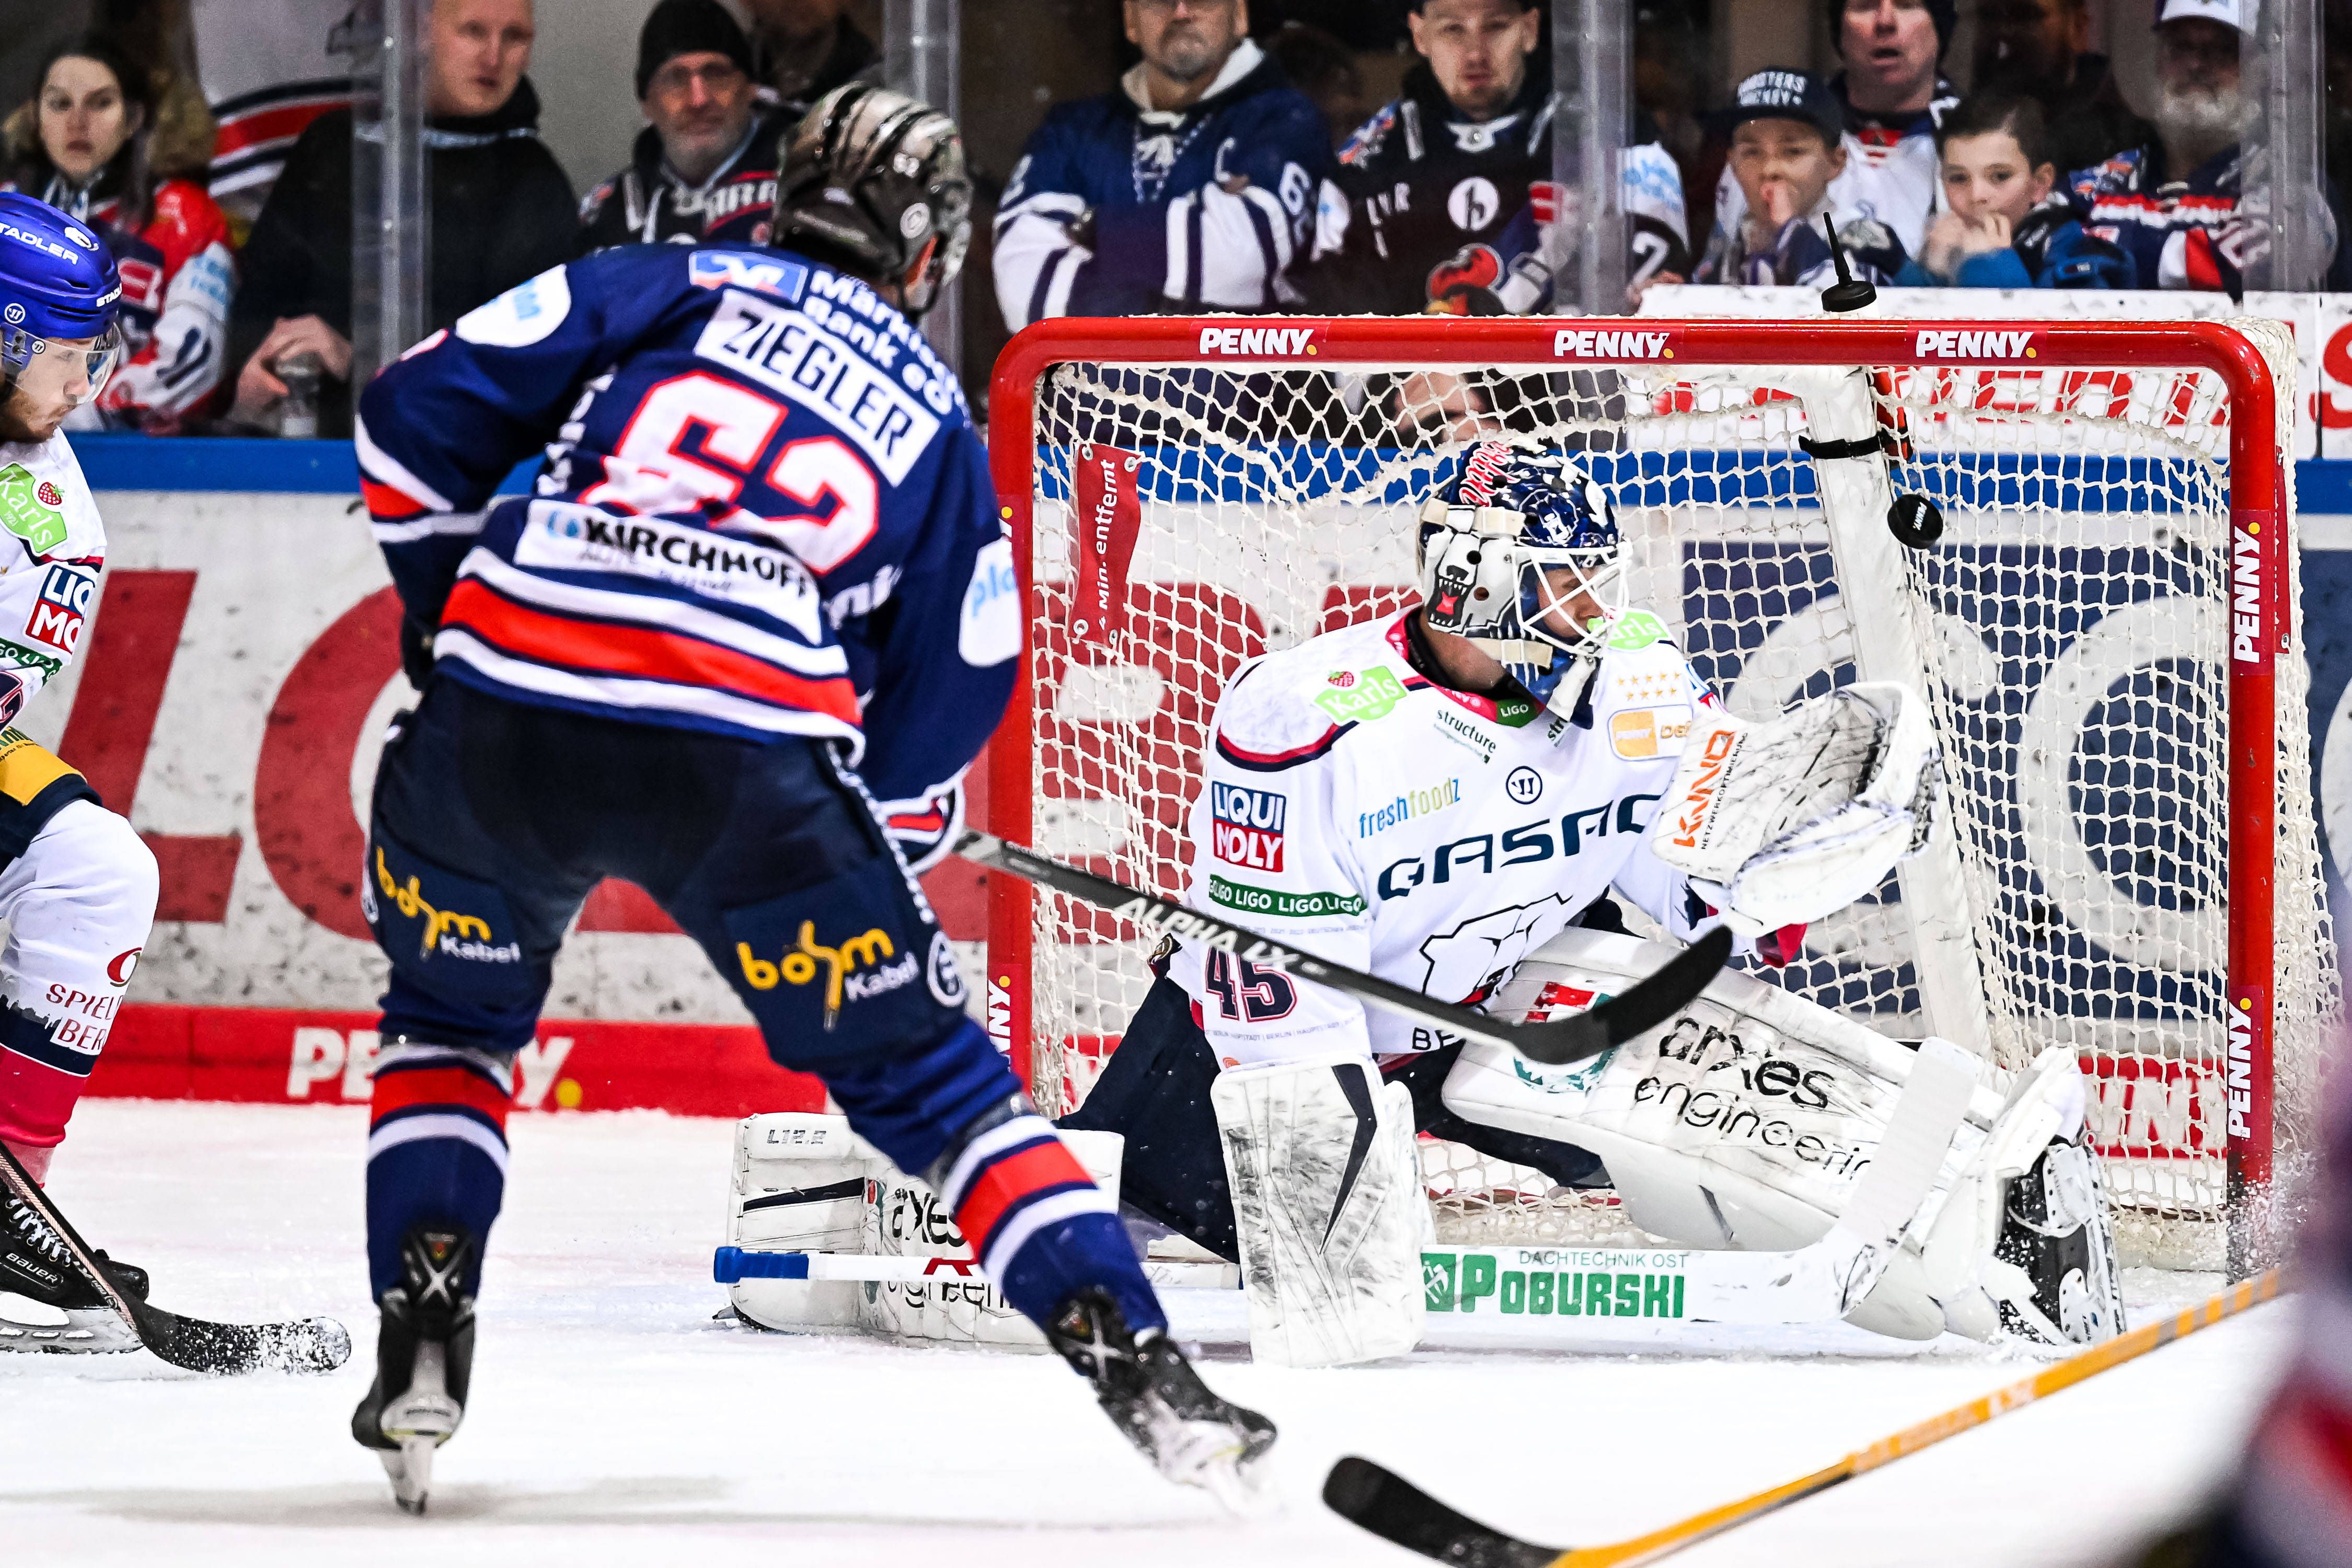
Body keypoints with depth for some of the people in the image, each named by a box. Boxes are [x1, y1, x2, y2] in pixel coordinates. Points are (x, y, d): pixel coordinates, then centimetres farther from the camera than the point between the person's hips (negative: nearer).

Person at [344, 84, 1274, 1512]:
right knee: (920, 1069, 11)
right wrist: (830, 795, 35)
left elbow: (419, 414, 11)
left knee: (453, 1017, 28)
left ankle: (422, 1337, 14)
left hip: (499, 711, 1)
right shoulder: (934, 420, 22)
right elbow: (956, 693, 21)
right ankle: (1137, 1365, 1)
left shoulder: (669, 288, 19)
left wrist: (443, 599, 25)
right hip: (754, 753, -1)